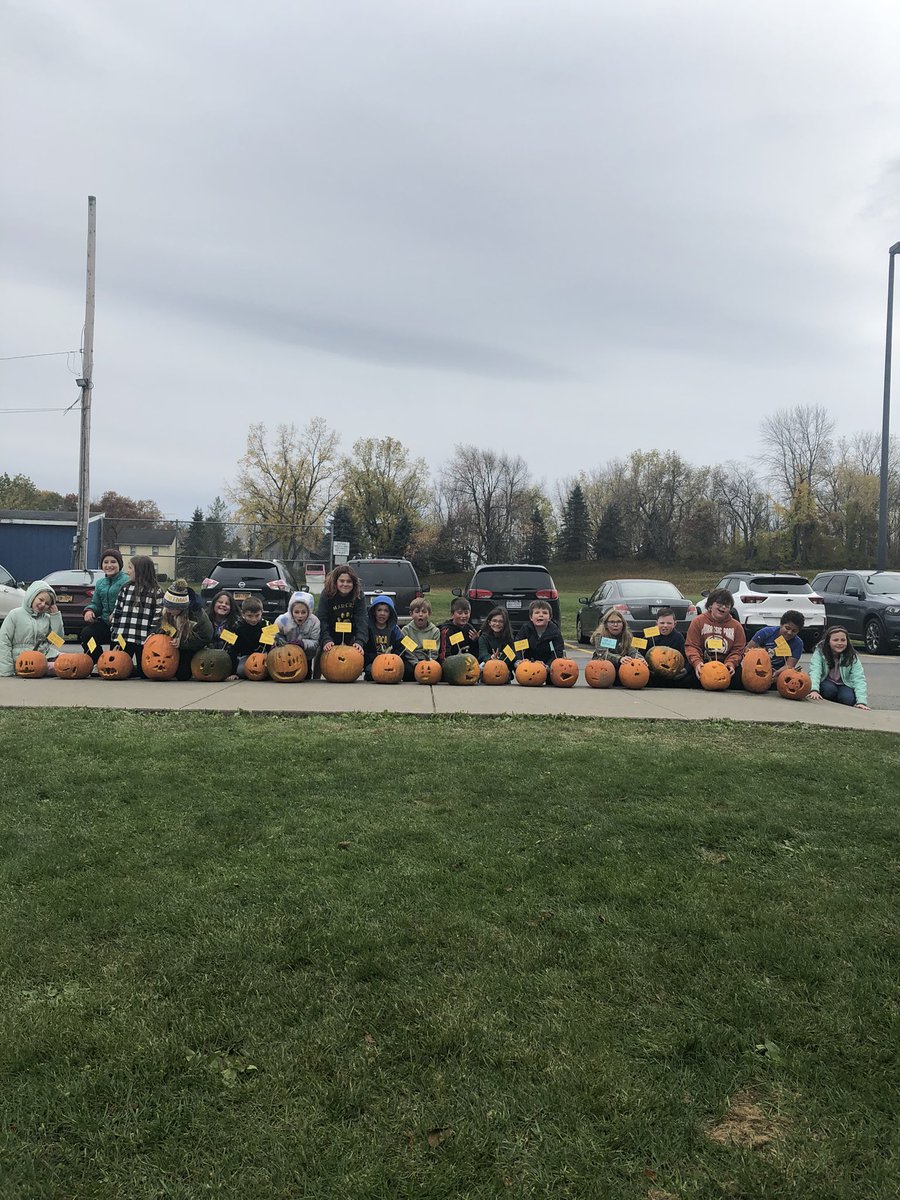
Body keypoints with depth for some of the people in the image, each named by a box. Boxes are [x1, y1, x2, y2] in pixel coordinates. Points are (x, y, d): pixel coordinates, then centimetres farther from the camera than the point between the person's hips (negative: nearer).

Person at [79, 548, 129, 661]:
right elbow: (96, 604, 19)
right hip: (105, 622, 6)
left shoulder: (126, 581, -9)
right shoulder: (100, 583, 16)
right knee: (86, 633, -15)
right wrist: (89, 610, -3)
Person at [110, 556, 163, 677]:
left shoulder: (156, 592, -1)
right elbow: (117, 611, 10)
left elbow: (158, 617, -4)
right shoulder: (125, 588, 10)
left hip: (144, 640, -3)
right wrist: (114, 633, 4)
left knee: (144, 671, 3)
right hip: (124, 638, 3)